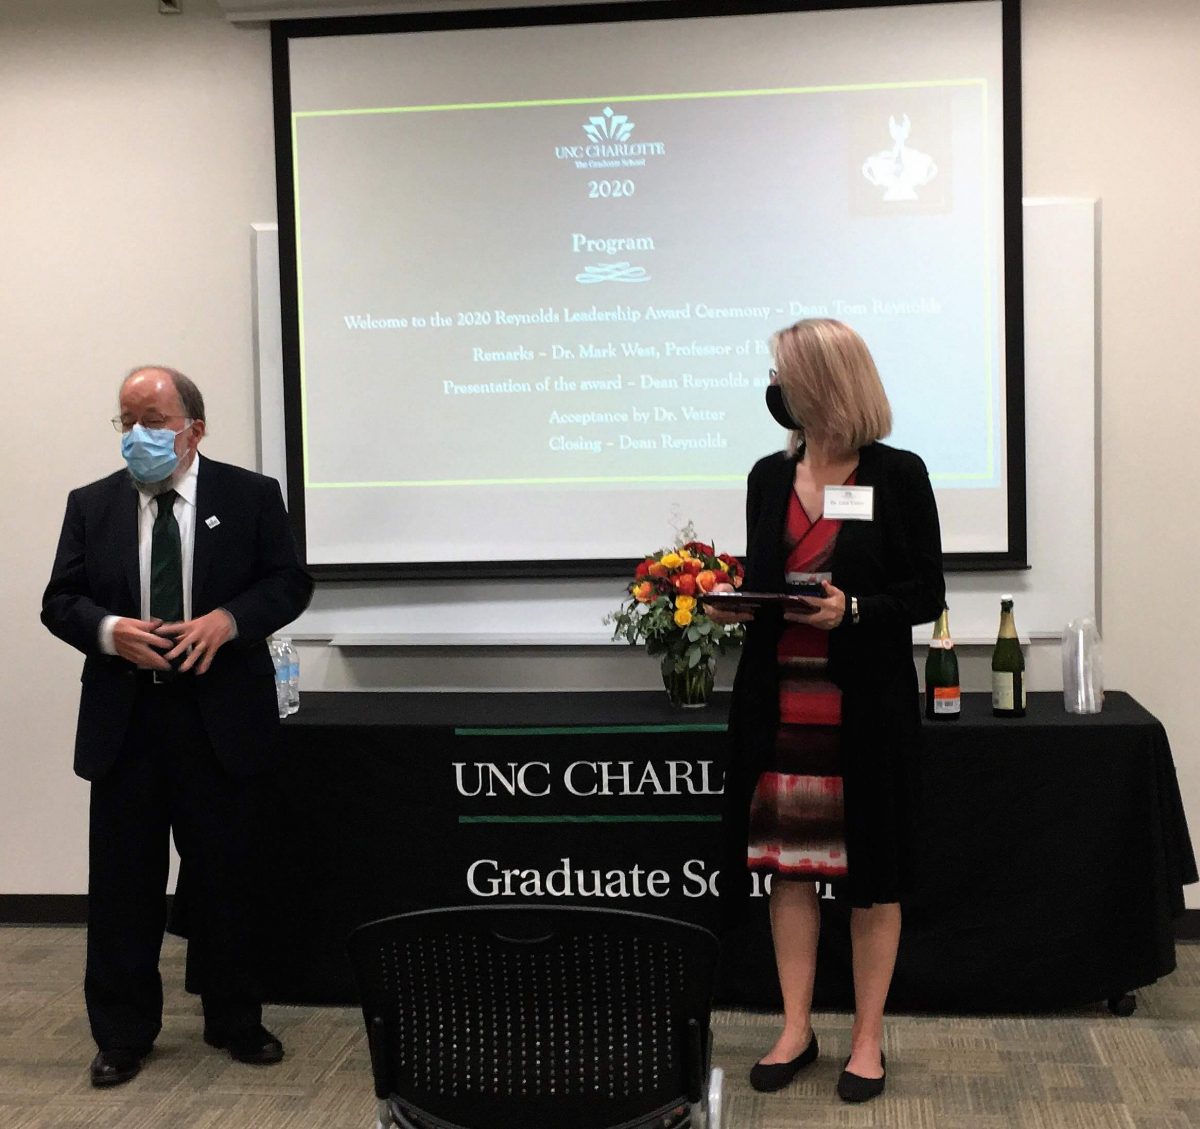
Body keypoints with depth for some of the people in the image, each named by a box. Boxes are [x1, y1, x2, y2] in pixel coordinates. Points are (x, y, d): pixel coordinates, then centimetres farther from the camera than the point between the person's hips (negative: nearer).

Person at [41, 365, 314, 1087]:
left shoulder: (251, 496, 1)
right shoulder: (92, 505, 7)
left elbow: (290, 582, -1)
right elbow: (60, 600, 5)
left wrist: (229, 618, -18)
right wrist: (109, 631, -15)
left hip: (222, 719, -1)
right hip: (123, 721, 2)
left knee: (227, 878, 9)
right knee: (123, 882, 7)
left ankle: (236, 1023, 26)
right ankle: (123, 1035, 21)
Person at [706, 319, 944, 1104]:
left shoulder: (898, 474, -5)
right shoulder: (770, 476, 8)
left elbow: (927, 596, -5)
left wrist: (854, 609, -20)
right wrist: (735, 604, -6)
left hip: (868, 705, -4)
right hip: (780, 699, 4)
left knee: (871, 867, 5)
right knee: (788, 862, 8)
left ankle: (868, 1038, 19)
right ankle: (796, 1030, 21)